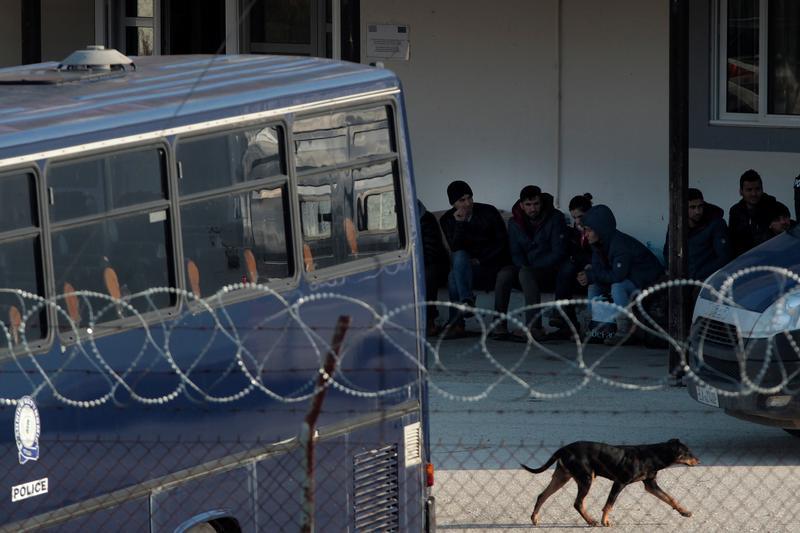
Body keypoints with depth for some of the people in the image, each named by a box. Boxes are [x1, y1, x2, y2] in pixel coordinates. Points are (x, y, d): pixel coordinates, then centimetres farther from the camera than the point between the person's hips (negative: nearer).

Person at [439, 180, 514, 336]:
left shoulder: (489, 212, -2)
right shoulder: (447, 220, 2)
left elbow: (502, 242, -2)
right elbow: (455, 249, -10)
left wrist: (481, 260, -9)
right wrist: (459, 223, -21)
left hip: (494, 263, -1)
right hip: (468, 268, 1)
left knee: (505, 275, -35)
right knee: (459, 257, -32)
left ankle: (499, 323, -30)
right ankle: (466, 301, -45)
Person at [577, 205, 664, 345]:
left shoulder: (621, 244, -28)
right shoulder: (599, 245, 1)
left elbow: (617, 275, -33)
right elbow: (598, 268, 1)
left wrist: (591, 276, -26)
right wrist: (586, 276, -22)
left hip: (647, 281, -10)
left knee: (617, 287, -34)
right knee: (594, 286, 2)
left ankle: (624, 331, -29)